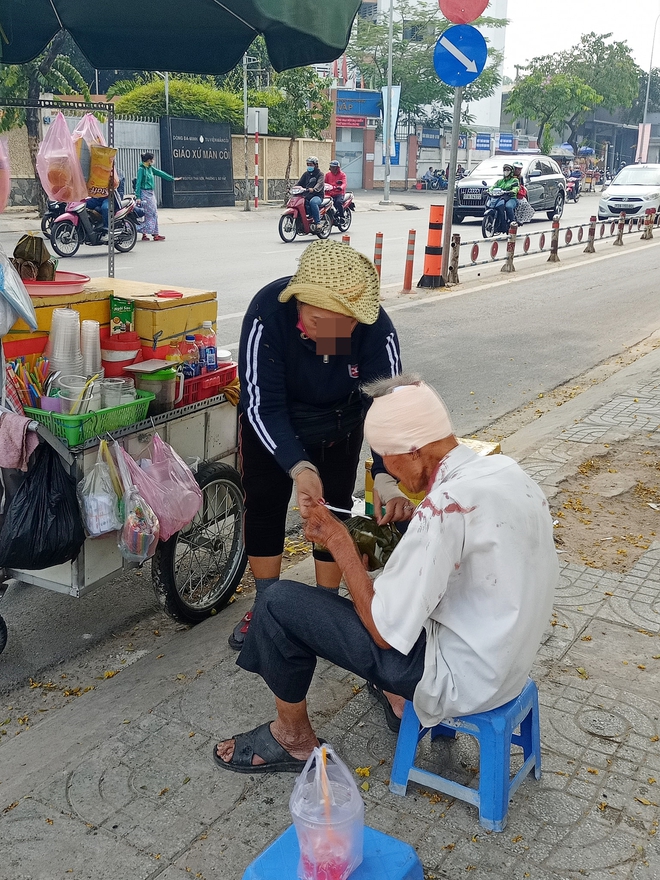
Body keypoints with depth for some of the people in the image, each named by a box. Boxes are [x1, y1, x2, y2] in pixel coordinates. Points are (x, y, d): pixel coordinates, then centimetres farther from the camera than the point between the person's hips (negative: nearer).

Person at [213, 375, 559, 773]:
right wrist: (412, 514, 4)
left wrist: (339, 542, -13)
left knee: (279, 603, -6)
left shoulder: (445, 508, -29)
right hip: (512, 657, 9)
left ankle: (294, 739, 17)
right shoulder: (504, 468, -3)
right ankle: (402, 699, 30)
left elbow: (385, 632, -22)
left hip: (463, 680, -9)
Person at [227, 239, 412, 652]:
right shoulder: (268, 313, -38)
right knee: (263, 505, 7)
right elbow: (261, 405, -36)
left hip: (338, 428, 1)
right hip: (270, 424, 0)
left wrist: (387, 478, -50)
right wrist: (299, 466, -48)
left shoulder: (377, 329, -34)